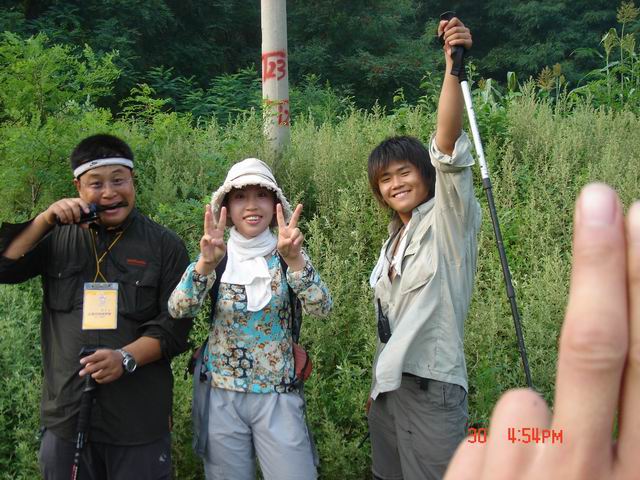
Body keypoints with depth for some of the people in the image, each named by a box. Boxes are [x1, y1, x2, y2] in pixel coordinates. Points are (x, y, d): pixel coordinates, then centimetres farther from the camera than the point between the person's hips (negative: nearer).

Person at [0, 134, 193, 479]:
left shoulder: (164, 245, 0)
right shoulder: (59, 237, 8)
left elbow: (175, 324, -4)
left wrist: (126, 358, -19)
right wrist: (45, 220, -10)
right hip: (65, 415, 2)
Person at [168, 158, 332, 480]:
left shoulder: (285, 257, -4)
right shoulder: (218, 257, -3)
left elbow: (321, 308, -18)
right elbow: (178, 310, -17)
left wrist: (294, 259, -35)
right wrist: (206, 263, -34)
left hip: (278, 397, -1)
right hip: (222, 397, 1)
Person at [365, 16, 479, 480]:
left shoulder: (449, 220, -7)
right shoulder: (395, 238, 14)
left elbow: (448, 143, -23)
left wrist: (454, 64, -33)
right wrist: (379, 385, 18)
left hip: (431, 387, -7)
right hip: (388, 385, 7)